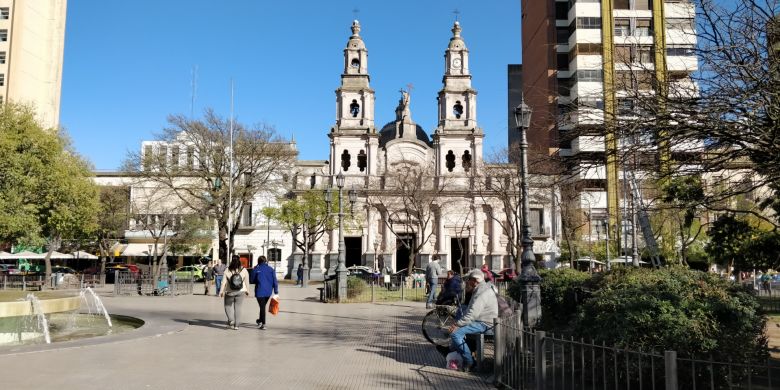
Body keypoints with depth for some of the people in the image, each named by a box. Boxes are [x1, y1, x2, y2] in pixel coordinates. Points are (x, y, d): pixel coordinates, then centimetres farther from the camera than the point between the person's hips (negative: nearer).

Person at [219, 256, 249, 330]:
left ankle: (231, 321, -6)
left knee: (228, 306, 15)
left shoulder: (227, 271, -8)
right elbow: (246, 282, 1)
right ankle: (236, 325, 8)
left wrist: (221, 291, 1)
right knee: (238, 307, 8)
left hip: (230, 292, -1)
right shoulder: (244, 271, -5)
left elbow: (223, 282, -7)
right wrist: (247, 290, 13)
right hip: (240, 292, 1)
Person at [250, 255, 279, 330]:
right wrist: (276, 291, 2)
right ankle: (260, 320, 38)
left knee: (262, 307, 3)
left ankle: (263, 324, 0)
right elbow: (275, 281, -2)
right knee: (263, 306, 21)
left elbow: (252, 280, 1)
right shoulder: (271, 269, 0)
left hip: (260, 291, -3)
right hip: (268, 291, 3)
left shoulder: (256, 269, -7)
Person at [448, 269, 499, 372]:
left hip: (484, 324, -11)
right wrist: (458, 322, 11)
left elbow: (472, 314, -28)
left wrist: (458, 324, -23)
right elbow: (471, 311, 21)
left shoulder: (482, 293, -19)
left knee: (455, 333, -20)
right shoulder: (480, 289, 17)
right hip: (480, 321, 11)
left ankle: (469, 362, -14)